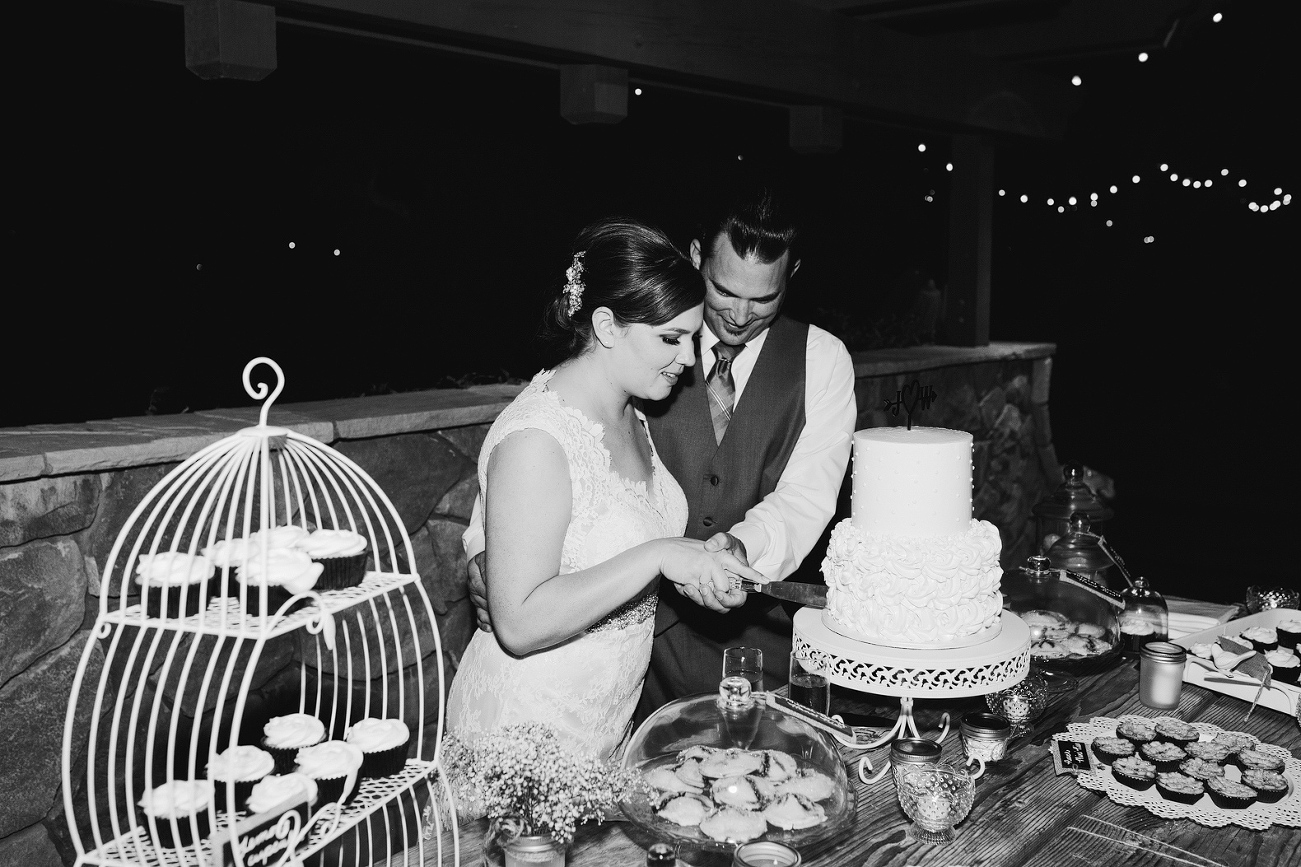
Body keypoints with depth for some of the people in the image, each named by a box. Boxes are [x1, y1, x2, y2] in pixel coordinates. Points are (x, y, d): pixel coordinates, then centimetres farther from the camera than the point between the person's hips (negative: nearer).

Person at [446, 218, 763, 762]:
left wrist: (693, 570, 1)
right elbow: (520, 624, -28)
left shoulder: (626, 415, 2)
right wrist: (658, 556, -31)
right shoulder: (535, 440, -26)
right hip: (528, 729, -9)